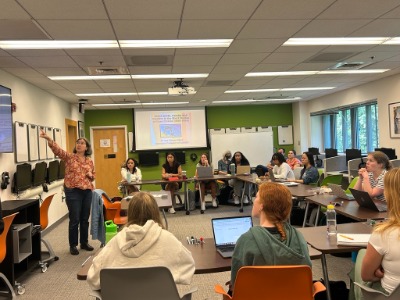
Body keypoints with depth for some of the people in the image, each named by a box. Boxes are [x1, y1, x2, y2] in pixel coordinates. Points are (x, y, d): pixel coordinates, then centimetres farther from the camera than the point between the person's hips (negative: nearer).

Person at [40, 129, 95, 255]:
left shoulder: (90, 161, 10)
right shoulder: (69, 157, -2)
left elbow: (93, 175, 22)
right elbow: (57, 150, -19)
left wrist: (91, 175, -3)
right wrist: (48, 139, -35)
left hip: (87, 191, 4)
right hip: (73, 191, -4)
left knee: (85, 219, 12)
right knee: (74, 219, 0)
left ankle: (84, 242, 26)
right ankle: (73, 245, 14)